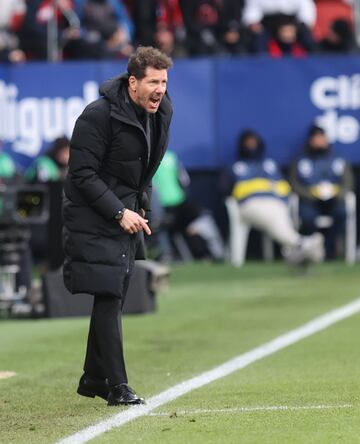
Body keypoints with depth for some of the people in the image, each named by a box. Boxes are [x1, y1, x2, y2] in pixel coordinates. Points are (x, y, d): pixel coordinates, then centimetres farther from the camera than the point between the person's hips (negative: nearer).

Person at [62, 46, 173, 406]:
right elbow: (82, 174, -19)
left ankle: (94, 379, 24)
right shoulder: (98, 116, -21)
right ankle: (116, 386, -10)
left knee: (114, 298, 12)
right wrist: (119, 212, -24)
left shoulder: (161, 112, 3)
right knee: (108, 296, -12)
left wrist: (141, 206, 10)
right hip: (94, 217, -8)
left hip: (128, 214, 8)